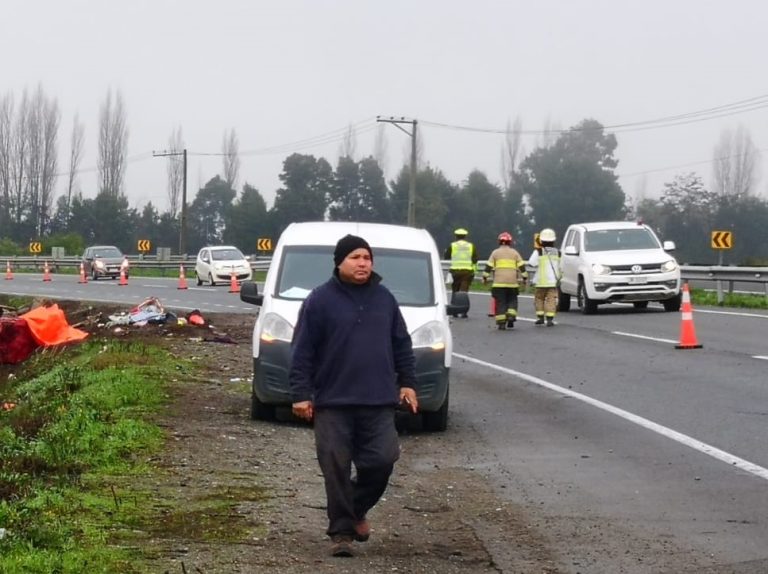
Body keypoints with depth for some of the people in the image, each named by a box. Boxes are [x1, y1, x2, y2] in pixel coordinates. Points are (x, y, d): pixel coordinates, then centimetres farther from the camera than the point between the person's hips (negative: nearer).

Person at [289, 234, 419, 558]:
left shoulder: (384, 298, 11)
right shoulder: (320, 300, -2)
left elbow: (401, 344, 18)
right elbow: (302, 351, -4)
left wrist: (406, 382, 12)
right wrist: (301, 394, -8)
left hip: (379, 402, 3)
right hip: (333, 402, -3)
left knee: (382, 460, -5)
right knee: (336, 468, -3)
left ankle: (357, 509, 20)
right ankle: (341, 531, 7)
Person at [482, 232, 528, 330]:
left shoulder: (495, 253, 6)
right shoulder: (514, 253, 10)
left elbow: (489, 266, 4)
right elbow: (522, 266, 7)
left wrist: (485, 277, 11)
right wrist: (524, 278, 14)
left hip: (499, 283, -1)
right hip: (512, 282, 1)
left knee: (500, 303, 0)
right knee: (512, 301, 16)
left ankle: (501, 323, -4)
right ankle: (511, 316, -4)